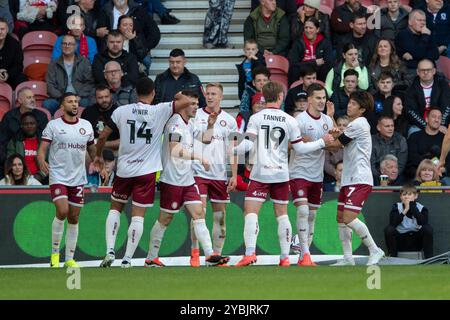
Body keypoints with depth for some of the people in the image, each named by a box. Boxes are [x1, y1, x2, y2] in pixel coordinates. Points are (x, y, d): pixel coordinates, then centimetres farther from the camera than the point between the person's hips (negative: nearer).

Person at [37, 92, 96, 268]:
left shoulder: (86, 126, 9)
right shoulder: (53, 125, -2)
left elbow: (91, 149, 20)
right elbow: (42, 148, -7)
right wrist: (42, 161, -27)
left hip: (78, 179, 4)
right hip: (58, 176, -4)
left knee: (74, 218, 6)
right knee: (62, 211, -20)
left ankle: (70, 259, 14)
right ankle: (55, 252, -3)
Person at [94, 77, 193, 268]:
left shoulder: (121, 111, -1)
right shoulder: (159, 111, -7)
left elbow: (102, 137, 3)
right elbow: (186, 102, -6)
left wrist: (98, 156, 21)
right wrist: (177, 95, 17)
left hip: (124, 170, 2)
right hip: (147, 171, -2)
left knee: (115, 208, 19)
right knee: (138, 215, 2)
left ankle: (110, 250, 5)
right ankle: (127, 259, -2)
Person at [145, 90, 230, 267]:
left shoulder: (189, 124, 13)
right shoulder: (175, 123, -16)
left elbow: (205, 138, 26)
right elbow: (175, 150, -27)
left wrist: (210, 125, 8)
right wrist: (199, 157, -28)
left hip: (187, 180, 8)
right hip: (172, 180, -8)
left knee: (199, 214, -1)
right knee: (165, 219, 0)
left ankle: (210, 255, -6)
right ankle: (151, 259, 11)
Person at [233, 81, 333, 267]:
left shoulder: (256, 118, -3)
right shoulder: (289, 121, 2)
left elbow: (248, 145, -10)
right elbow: (300, 148, 6)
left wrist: (233, 150, 9)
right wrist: (322, 142, 19)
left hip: (261, 173, -3)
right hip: (281, 174, 3)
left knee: (250, 212, -6)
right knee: (282, 214, 12)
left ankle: (250, 253, -23)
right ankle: (285, 257, 12)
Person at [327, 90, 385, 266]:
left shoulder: (358, 124, -12)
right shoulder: (357, 124, 19)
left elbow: (336, 143, -9)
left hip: (359, 179, -11)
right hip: (349, 179, 11)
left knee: (349, 218, -17)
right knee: (341, 217, 9)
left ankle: (375, 250, -7)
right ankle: (347, 258, 11)